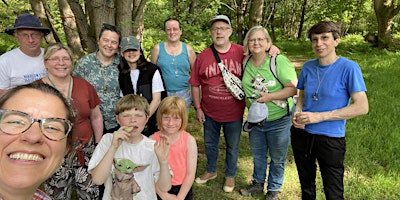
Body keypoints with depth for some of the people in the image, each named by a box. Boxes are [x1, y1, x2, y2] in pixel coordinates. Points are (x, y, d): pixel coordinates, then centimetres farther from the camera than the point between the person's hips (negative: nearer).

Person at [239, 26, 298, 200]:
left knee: (277, 158, 14)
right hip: (255, 119, 5)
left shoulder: (279, 61, -18)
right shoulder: (245, 62, -3)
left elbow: (294, 88, -20)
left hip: (279, 120, -4)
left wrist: (270, 97, -27)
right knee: (258, 154, 22)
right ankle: (258, 183, 45)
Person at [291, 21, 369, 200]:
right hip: (301, 134, 4)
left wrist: (319, 116, -22)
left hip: (330, 138, -4)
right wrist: (297, 113, -10)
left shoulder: (349, 68, -13)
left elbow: (362, 107, -17)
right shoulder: (308, 67, 0)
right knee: (306, 185, 23)